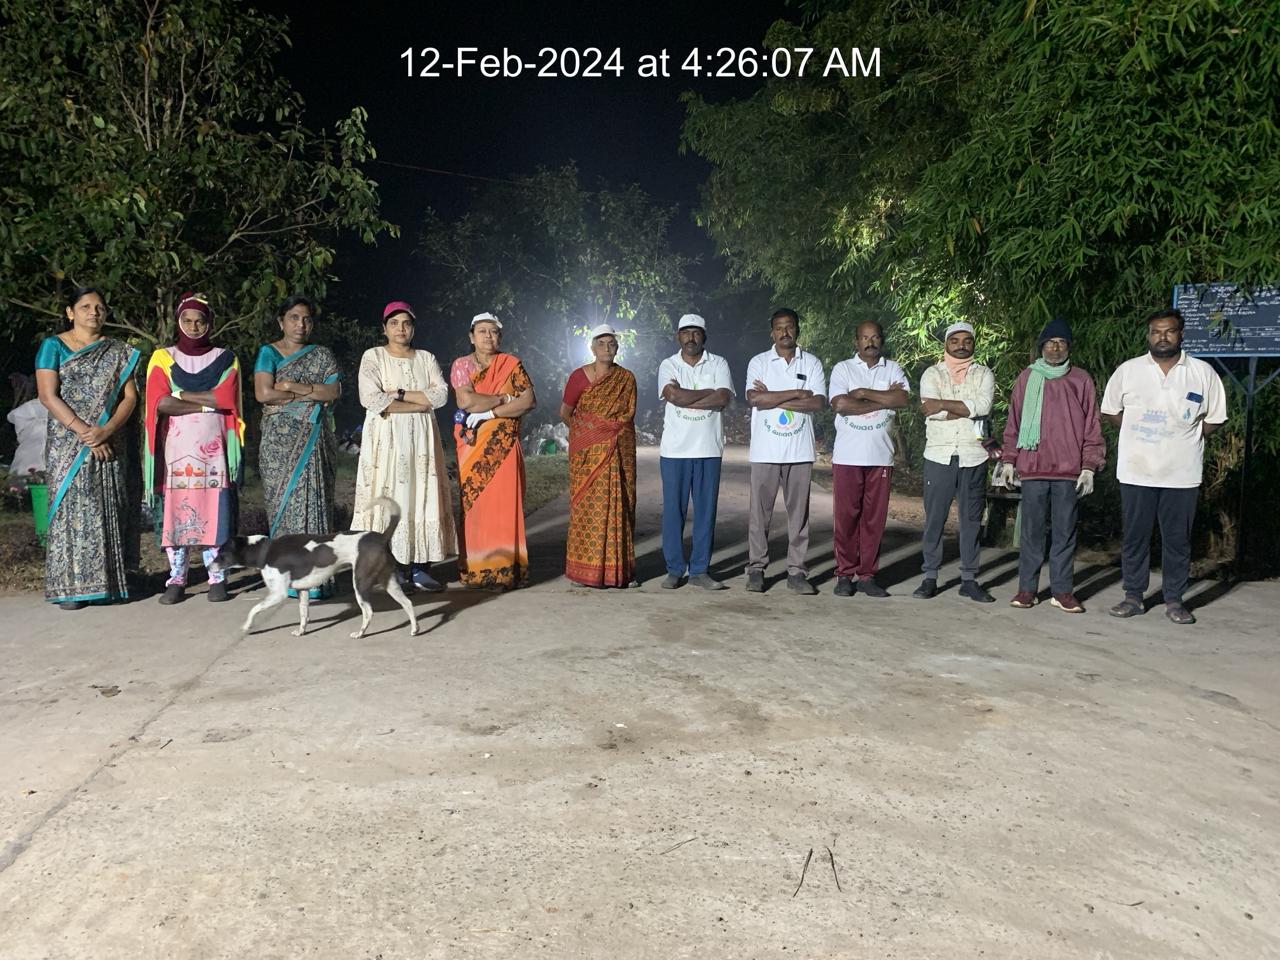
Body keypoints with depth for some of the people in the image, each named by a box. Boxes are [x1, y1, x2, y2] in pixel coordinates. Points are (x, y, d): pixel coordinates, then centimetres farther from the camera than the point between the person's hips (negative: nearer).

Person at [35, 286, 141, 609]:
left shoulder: (119, 352, 12)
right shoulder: (53, 346, 4)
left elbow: (130, 396, 3)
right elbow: (47, 395, -6)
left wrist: (107, 429, -13)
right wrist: (84, 431, -16)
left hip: (111, 445, 2)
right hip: (68, 445, -2)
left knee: (109, 510, 2)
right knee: (72, 508, -4)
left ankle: (110, 580, 8)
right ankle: (71, 585, 0)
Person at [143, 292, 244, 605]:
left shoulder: (225, 358, 9)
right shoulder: (162, 358, 9)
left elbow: (226, 398, -8)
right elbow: (160, 403, -6)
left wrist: (180, 394, -7)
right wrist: (206, 404, -8)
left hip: (213, 449, 0)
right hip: (176, 448, 1)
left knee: (213, 511, -3)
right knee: (175, 510, 0)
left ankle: (217, 578, 3)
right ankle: (176, 579, 6)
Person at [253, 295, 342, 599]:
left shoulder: (323, 355, 13)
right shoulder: (268, 353, 7)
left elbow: (333, 391, -1)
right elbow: (264, 393, -9)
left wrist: (295, 386, -10)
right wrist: (312, 395, -5)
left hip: (314, 440, 1)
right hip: (280, 440, -1)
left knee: (312, 500, -5)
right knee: (284, 501, -4)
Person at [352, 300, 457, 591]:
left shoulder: (426, 358, 13)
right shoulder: (373, 356, 3)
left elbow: (441, 394, -2)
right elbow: (371, 399, -13)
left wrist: (399, 394, -11)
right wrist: (420, 403, -11)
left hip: (420, 439, 3)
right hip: (386, 439, -3)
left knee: (422, 496, -1)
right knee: (389, 496, -6)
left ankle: (419, 567, 2)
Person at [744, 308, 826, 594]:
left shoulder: (812, 363, 7)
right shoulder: (759, 362, 4)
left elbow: (818, 402, -6)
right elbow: (754, 398, -12)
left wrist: (773, 398, -10)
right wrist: (796, 393, -11)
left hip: (800, 451, 1)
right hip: (765, 450, -1)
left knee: (799, 512, 4)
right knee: (759, 511, 3)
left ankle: (797, 571, 11)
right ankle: (756, 568, 11)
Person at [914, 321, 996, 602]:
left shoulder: (983, 374, 9)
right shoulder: (932, 374, 7)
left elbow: (984, 405, -11)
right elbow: (930, 410, -10)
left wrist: (943, 404, -14)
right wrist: (969, 409, -10)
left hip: (973, 456, 1)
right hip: (939, 455, -1)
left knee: (971, 519, 5)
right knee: (934, 518, 1)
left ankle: (969, 579, 13)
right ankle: (930, 577, 8)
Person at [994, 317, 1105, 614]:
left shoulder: (1081, 380, 7)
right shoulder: (1026, 378, 9)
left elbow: (1091, 427, 7)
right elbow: (1013, 423, 11)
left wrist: (1089, 467, 2)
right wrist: (1008, 460, 7)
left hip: (1068, 469, 0)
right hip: (1032, 467, 0)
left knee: (1065, 531, 4)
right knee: (1031, 529, 2)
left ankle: (1062, 590, 11)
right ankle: (1026, 588, 9)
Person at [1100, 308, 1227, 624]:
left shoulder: (1203, 372, 3)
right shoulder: (1127, 370, 4)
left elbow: (1215, 418, 9)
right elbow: (1110, 411, 11)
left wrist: (1186, 437, -1)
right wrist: (1140, 432, 2)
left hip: (1182, 473, 0)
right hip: (1136, 471, 0)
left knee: (1178, 540, 6)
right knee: (1135, 537, 6)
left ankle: (1174, 600, 17)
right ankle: (1133, 597, 16)